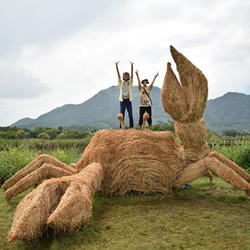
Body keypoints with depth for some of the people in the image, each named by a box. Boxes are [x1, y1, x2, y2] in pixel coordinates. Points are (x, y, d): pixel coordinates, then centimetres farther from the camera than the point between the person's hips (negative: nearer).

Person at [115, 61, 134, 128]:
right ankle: (121, 128, 2)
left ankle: (131, 127, 4)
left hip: (128, 100, 0)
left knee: (130, 115, -1)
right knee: (122, 115, -1)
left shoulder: (130, 83, 7)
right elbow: (118, 75, -2)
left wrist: (132, 66, -16)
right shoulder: (121, 83, 7)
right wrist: (116, 66, -12)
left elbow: (132, 75, -5)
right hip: (122, 100, 0)